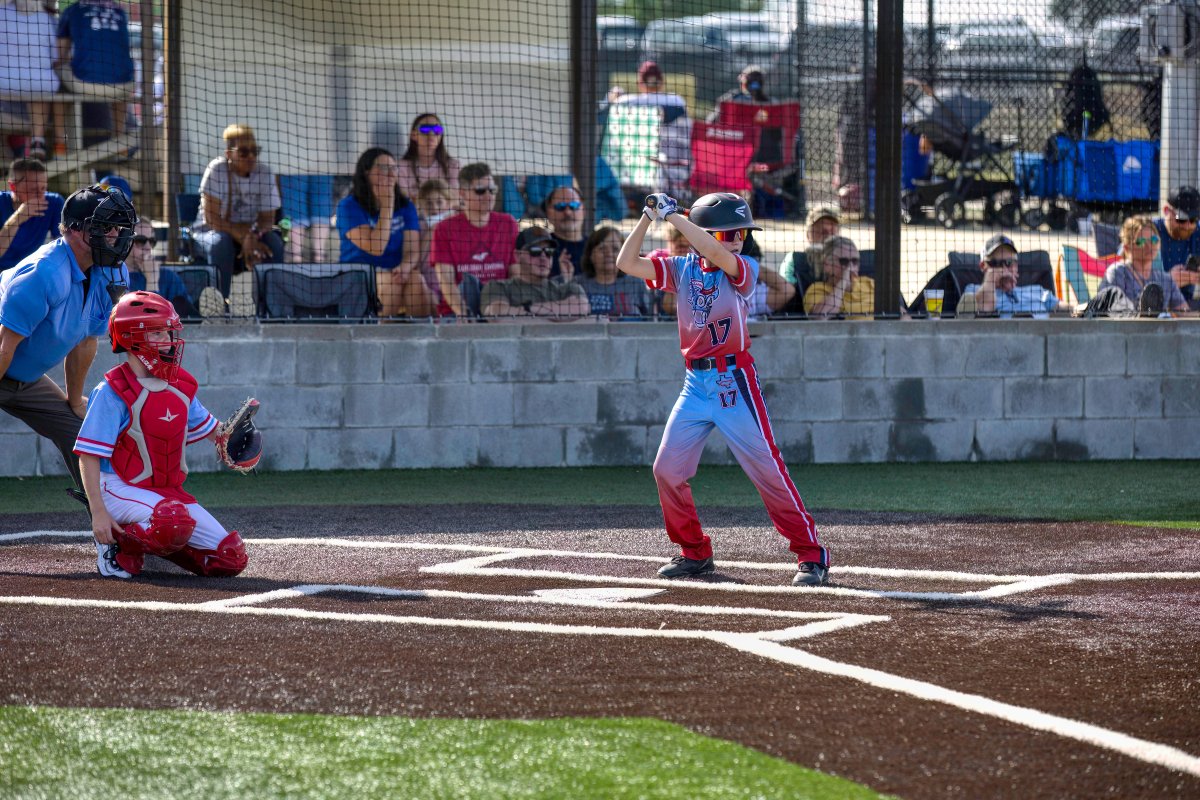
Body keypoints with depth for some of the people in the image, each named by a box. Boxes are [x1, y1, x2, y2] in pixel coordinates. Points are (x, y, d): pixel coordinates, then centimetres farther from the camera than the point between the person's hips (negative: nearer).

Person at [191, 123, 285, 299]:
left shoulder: (264, 174, -7)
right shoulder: (217, 170, -17)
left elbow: (267, 219, -6)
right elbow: (211, 218, -20)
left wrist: (253, 237, -30)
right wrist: (244, 240, -30)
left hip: (251, 231, 3)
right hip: (210, 231, -3)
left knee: (274, 243, -26)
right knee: (221, 242, -36)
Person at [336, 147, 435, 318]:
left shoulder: (405, 206, 10)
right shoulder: (349, 206, -5)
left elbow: (412, 249, -1)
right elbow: (375, 248, -16)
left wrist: (405, 267, -25)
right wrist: (387, 207, -11)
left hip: (396, 272, 4)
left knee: (416, 279, -28)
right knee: (389, 282, -33)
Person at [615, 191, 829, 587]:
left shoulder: (744, 269, -7)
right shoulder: (681, 269, 4)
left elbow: (717, 254, -28)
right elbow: (626, 263, -3)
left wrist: (673, 215, -23)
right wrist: (649, 217, -11)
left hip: (735, 380, -5)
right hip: (695, 382, 5)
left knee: (767, 469, -8)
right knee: (667, 469, 3)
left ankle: (811, 554, -2)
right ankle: (695, 553, 19)